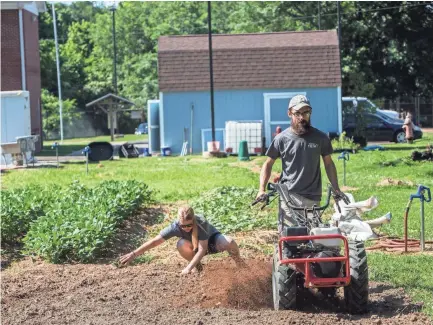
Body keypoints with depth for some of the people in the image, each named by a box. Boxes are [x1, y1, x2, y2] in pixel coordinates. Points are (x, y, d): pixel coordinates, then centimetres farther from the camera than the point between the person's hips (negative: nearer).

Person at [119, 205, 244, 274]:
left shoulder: (201, 223, -38)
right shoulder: (175, 226, -32)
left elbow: (202, 249, -39)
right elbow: (155, 241, -31)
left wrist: (188, 268, -47)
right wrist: (134, 254, -38)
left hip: (211, 240, -2)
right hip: (195, 246, 2)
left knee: (228, 243, -36)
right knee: (182, 244, -35)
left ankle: (238, 260, 1)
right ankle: (197, 265, -3)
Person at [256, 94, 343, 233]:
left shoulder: (320, 138, 5)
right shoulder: (282, 138, 0)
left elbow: (328, 163, 14)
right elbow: (268, 164, 7)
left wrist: (336, 189, 9)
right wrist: (262, 189, -4)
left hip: (312, 197, 2)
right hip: (289, 195, -2)